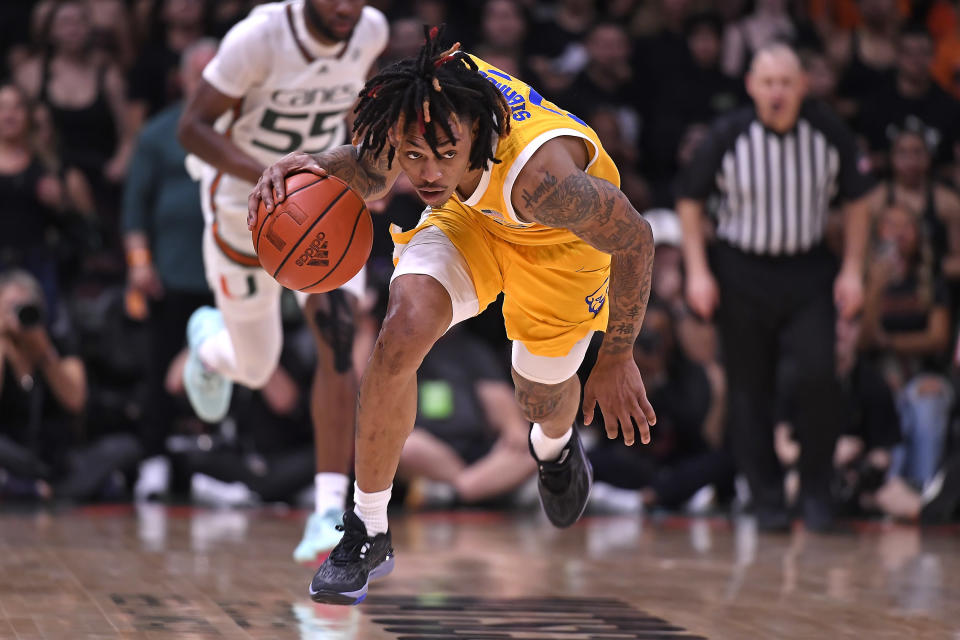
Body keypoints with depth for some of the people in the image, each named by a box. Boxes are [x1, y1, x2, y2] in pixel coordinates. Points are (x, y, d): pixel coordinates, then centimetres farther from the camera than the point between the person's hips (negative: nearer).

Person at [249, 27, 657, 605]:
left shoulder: (537, 173, -46)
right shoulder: (405, 113, -33)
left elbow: (634, 240, -28)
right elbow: (371, 171, -8)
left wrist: (616, 360, -17)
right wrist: (320, 164, -31)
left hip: (564, 234, -2)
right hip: (470, 215, 2)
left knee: (544, 399, 14)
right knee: (404, 331, -24)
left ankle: (555, 445, 56)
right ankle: (368, 530, -8)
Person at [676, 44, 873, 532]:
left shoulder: (829, 134, -8)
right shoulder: (728, 136, -11)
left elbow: (857, 199, 7)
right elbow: (689, 200, 2)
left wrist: (852, 270, 1)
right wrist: (697, 270, -5)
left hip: (809, 271, 0)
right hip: (741, 274, 0)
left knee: (818, 377, -14)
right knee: (749, 391, 2)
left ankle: (816, 491, 2)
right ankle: (767, 499, 13)